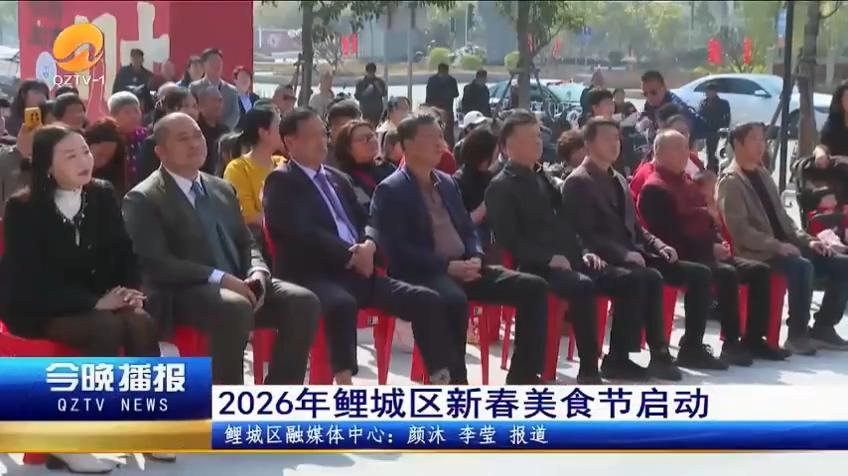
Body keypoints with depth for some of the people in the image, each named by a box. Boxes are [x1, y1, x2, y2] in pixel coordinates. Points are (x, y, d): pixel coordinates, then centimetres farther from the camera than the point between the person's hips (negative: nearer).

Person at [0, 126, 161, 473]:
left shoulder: (102, 196, 3)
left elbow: (125, 253, 6)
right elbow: (32, 281, -17)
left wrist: (130, 292, -15)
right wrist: (94, 302, -25)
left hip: (99, 304, 5)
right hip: (37, 309, -4)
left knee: (141, 323, -26)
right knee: (107, 328, -32)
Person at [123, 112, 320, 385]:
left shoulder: (222, 189, 21)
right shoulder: (143, 199, -2)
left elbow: (246, 244, 21)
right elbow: (156, 263, -14)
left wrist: (257, 273, -4)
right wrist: (219, 278, -22)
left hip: (237, 285, 7)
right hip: (183, 293, -7)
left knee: (303, 302, -15)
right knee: (236, 308, -37)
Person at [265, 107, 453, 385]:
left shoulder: (338, 179, 24)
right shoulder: (281, 181, 0)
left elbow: (365, 220, 21)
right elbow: (301, 233, -14)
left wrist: (368, 245, -4)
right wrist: (351, 255, -14)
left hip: (357, 272, 8)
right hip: (313, 276, -7)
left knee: (426, 300, -8)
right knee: (342, 304, -41)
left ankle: (441, 382, -7)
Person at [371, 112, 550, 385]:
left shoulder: (448, 183, 21)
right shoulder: (390, 191, -4)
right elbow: (396, 249, -13)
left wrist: (475, 258, -1)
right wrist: (447, 266, -19)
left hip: (463, 268, 8)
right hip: (422, 274, -8)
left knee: (533, 287, -8)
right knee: (454, 299, -40)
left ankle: (522, 377, -5)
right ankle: (454, 384, -26)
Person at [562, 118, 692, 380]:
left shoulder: (618, 180, 21)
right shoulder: (578, 182, -6)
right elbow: (585, 235, -14)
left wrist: (657, 245, 5)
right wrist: (623, 253, -23)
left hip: (632, 254, 9)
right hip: (608, 260, -9)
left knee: (699, 274, -3)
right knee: (651, 278, -36)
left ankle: (692, 346, 4)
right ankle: (659, 353, -26)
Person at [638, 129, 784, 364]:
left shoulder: (687, 182, 22)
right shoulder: (654, 189, -9)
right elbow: (668, 234, -17)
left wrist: (719, 242, 5)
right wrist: (710, 247, -16)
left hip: (707, 253, 10)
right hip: (683, 257, -10)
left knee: (760, 270, -2)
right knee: (726, 274, -33)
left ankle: (753, 339, 0)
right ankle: (731, 343, -26)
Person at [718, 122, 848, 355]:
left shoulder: (762, 174, 19)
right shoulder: (730, 181, -8)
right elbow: (740, 231, -17)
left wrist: (807, 240, 6)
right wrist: (777, 246, -22)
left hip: (783, 247, 9)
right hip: (757, 253, -9)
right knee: (802, 267, -35)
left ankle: (823, 328, 6)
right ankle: (797, 335, -21)